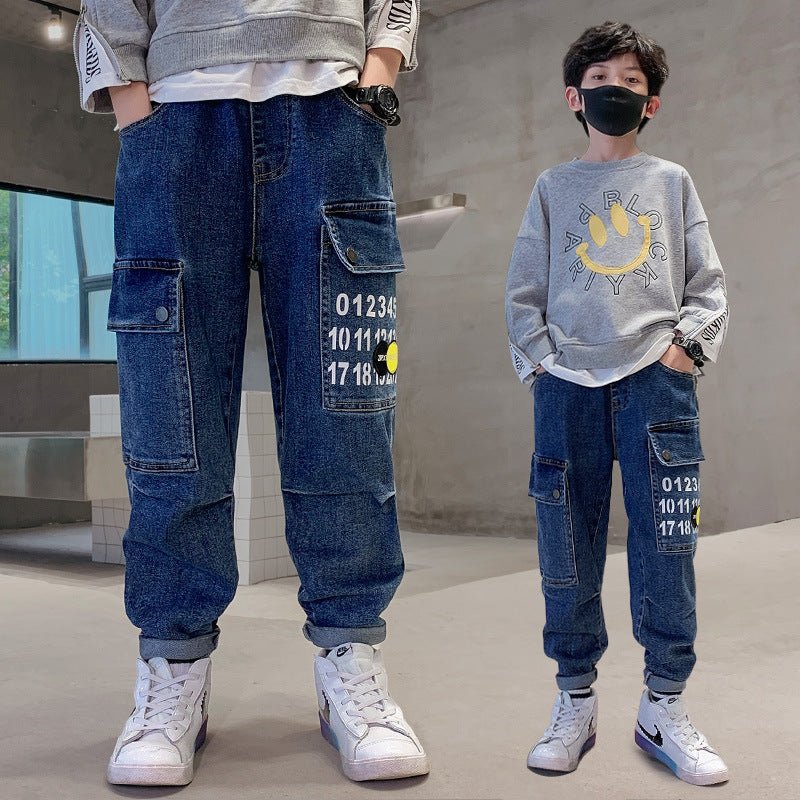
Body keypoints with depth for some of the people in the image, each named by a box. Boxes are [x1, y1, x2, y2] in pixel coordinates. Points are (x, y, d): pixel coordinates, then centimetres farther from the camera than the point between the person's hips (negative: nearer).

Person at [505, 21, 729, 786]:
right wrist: (540, 359, 0)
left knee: (665, 547, -4)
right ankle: (575, 702, 15)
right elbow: (523, 291, 12)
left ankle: (664, 708, 10)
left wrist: (687, 343, -3)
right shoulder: (553, 188, 14)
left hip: (655, 380, 0)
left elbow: (708, 282, 12)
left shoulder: (671, 182, 15)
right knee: (567, 551, 1)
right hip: (568, 386, 1)